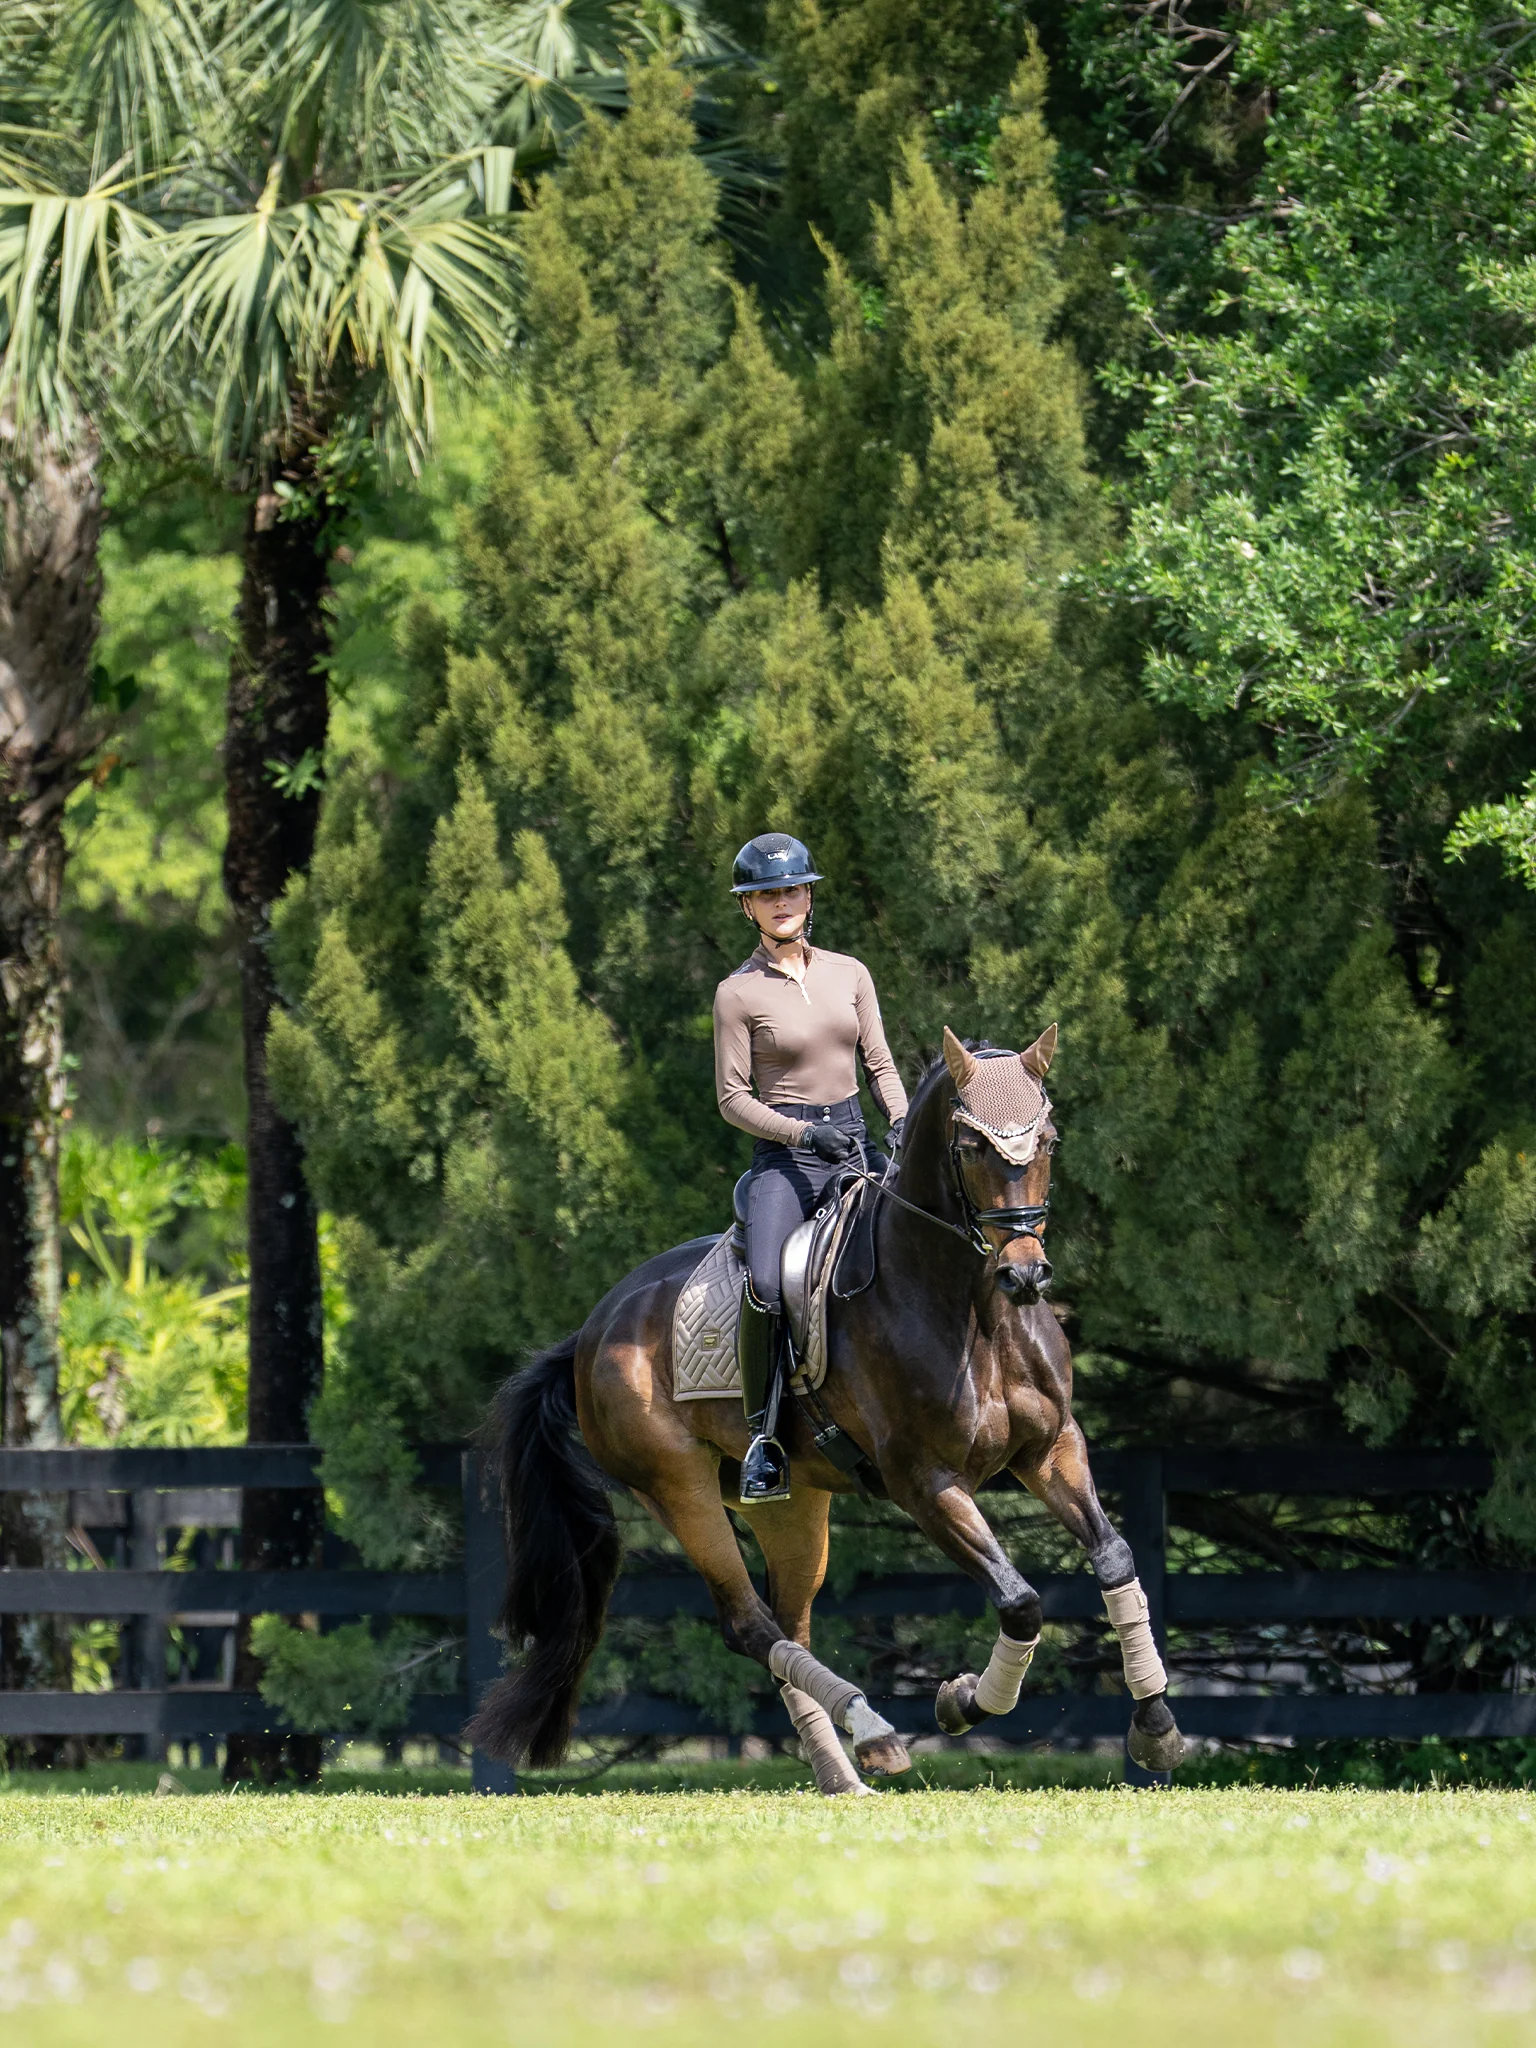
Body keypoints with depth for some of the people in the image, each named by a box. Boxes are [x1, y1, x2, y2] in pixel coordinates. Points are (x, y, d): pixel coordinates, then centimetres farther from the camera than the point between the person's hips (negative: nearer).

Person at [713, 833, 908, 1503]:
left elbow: (880, 1065, 14)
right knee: (764, 1287, -27)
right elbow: (732, 1097, -2)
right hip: (785, 1151, -4)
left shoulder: (850, 974, 11)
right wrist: (804, 1133, -15)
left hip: (855, 1141, 4)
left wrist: (902, 1122, -6)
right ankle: (761, 1436, -15)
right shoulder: (739, 992, 0)